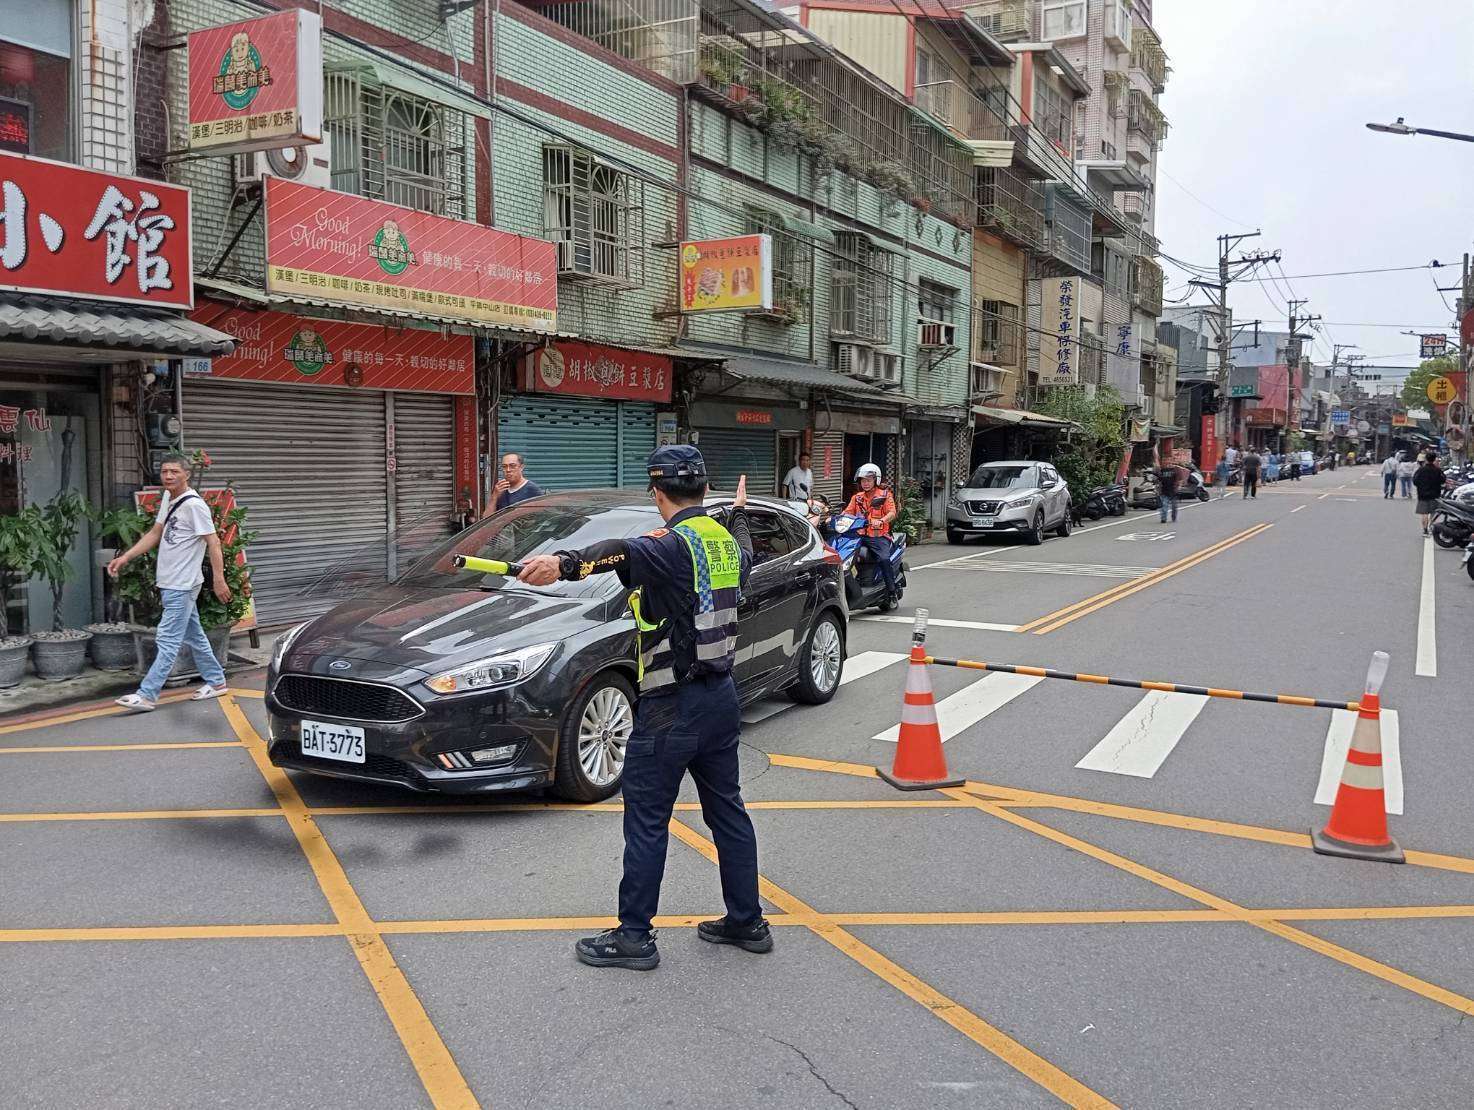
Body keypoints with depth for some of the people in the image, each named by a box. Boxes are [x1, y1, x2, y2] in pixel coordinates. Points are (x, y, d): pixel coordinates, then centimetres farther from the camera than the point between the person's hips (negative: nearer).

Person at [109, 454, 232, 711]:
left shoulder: (194, 504, -17)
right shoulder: (168, 498, 11)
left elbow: (213, 542, -19)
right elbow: (155, 534, 18)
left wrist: (219, 579, -23)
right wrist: (125, 558, 10)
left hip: (182, 585, -10)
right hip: (170, 583, 10)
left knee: (168, 640, -7)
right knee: (193, 636, 16)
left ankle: (147, 695, -5)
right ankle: (216, 682, 26)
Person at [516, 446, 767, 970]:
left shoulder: (674, 544, -16)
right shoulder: (724, 538, 9)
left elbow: (625, 553, -39)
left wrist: (563, 563, -55)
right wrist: (739, 512, 52)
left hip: (673, 705, -8)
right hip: (722, 696, 8)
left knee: (646, 819, 2)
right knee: (727, 809, 17)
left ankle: (633, 937, 10)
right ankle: (746, 922, 26)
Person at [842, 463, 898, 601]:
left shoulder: (885, 494, 6)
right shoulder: (857, 497, 20)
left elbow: (892, 513, -8)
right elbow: (847, 512, 12)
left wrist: (881, 521, -29)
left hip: (879, 535, -4)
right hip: (860, 535, 4)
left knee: (884, 559, -29)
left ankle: (892, 592, -15)